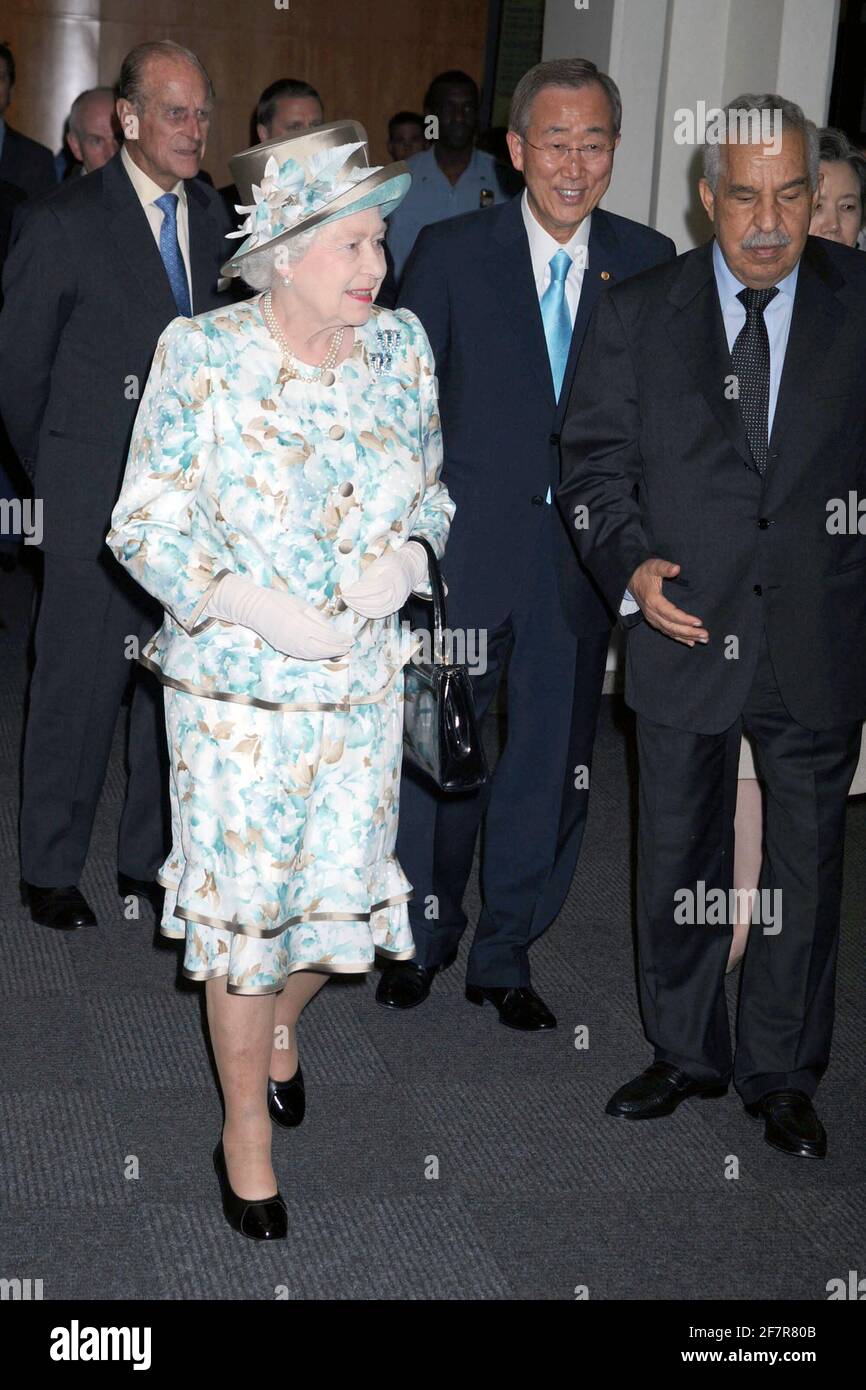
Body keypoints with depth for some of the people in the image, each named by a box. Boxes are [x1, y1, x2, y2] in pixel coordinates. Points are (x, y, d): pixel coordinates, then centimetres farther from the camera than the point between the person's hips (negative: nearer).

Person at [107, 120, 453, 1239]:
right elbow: (145, 525, -8)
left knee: (342, 898, 10)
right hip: (234, 689, -3)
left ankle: (278, 1018, 46)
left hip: (363, 686, 4)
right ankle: (246, 1128, 27)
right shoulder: (201, 353, -11)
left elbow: (432, 490, 12)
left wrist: (407, 560, -10)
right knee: (242, 906, 5)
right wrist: (263, 611, -20)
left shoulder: (399, 343, 1)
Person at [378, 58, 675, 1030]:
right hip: (464, 549, -2)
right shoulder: (450, 253, -3)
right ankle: (422, 940, 31)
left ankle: (505, 956, 29)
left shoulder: (647, 262, 3)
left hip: (583, 558, 2)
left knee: (550, 766, 11)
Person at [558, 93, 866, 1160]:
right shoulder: (636, 314, 0)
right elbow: (595, 462, 1)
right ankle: (685, 1053, 34)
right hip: (685, 632, 1)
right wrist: (631, 561, -16)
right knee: (677, 860, 14)